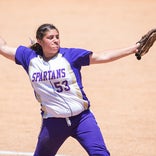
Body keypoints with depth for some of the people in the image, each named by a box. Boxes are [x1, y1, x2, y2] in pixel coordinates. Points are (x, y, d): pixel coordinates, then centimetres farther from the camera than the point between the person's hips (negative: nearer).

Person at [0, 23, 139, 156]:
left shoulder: (70, 55, -3)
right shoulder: (30, 57, 3)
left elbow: (103, 57, -7)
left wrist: (133, 49, -13)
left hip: (81, 118, -2)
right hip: (53, 122, 2)